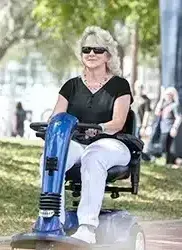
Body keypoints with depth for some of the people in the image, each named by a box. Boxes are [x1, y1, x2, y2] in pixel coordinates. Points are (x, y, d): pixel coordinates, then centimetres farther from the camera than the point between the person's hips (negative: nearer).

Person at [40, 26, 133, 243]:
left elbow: (118, 122, -6)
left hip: (109, 145, -3)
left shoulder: (119, 85, 8)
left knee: (93, 157, -40)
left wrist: (98, 128, -29)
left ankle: (87, 226, -49)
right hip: (75, 143, 3)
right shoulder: (72, 86, 18)